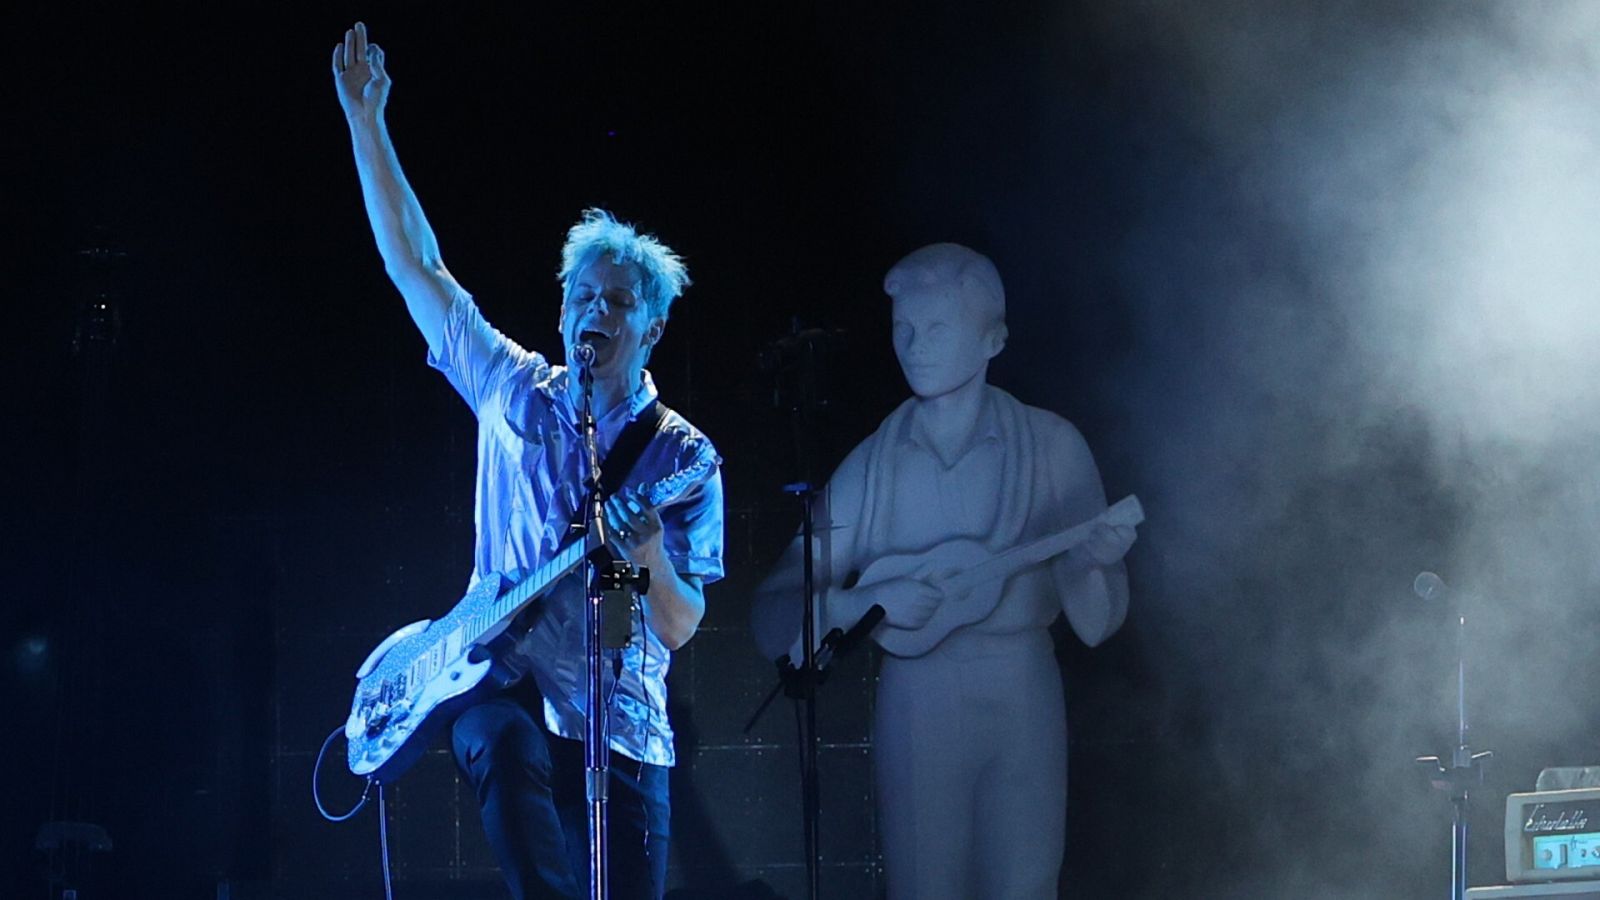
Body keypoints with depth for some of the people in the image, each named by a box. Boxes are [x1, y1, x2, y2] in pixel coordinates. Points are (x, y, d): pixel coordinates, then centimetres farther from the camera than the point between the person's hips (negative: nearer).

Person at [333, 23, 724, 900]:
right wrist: (366, 121, 1)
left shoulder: (683, 457, 3)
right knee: (505, 742, -36)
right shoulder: (516, 395, 8)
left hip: (620, 723, 1)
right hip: (503, 685, -1)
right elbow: (414, 263, 6)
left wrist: (648, 553, -21)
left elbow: (679, 627, -1)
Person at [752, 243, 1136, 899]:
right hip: (914, 703, 1)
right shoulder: (873, 465, 1)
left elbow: (1095, 622, -1)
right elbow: (774, 620, -1)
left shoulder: (1050, 446, -1)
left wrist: (1090, 563, -22)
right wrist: (867, 602, -19)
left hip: (1023, 701, 0)